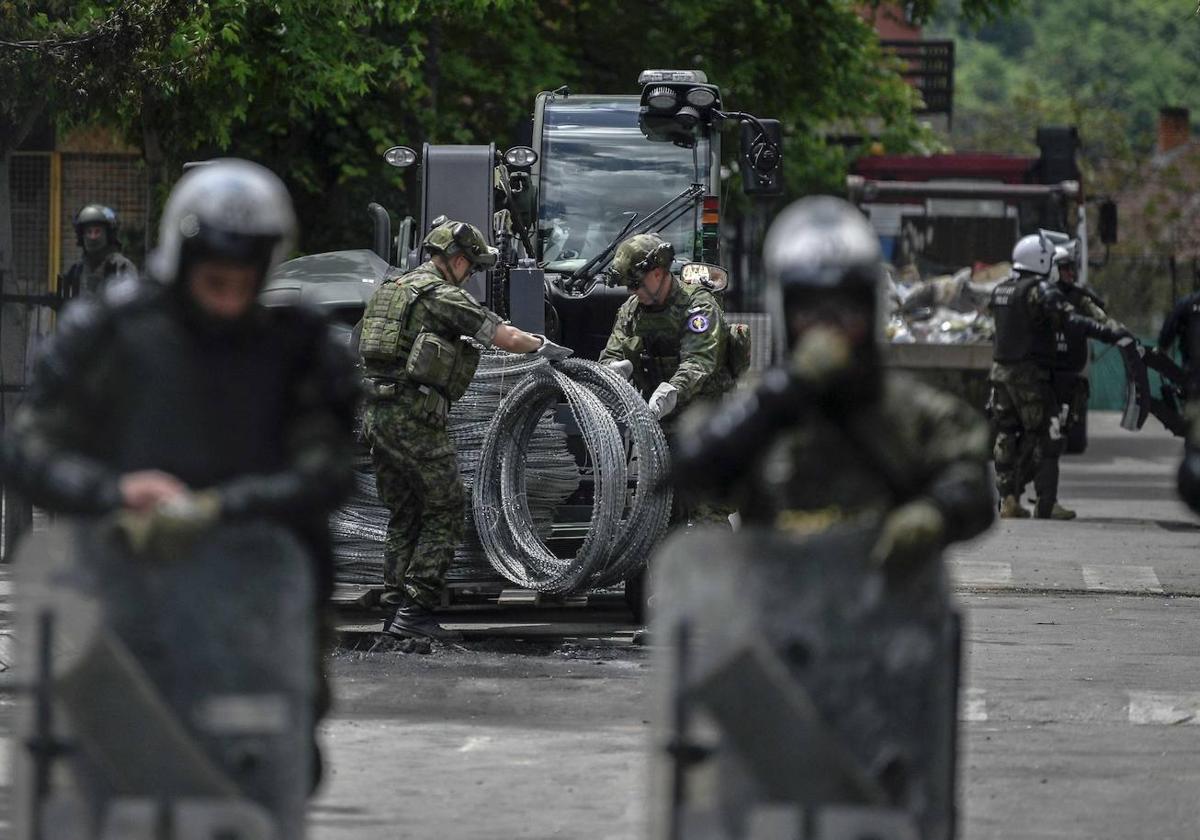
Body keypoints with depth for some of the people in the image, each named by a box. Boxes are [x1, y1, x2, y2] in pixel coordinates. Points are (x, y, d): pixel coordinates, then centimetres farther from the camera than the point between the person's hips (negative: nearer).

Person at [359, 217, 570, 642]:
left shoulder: (391, 289, 18)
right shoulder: (444, 296, -8)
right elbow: (506, 338, -5)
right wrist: (545, 347, 11)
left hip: (376, 414, 9)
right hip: (416, 416, -9)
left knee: (403, 515, 15)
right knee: (444, 511, -2)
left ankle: (394, 606, 12)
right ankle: (415, 610, -9)